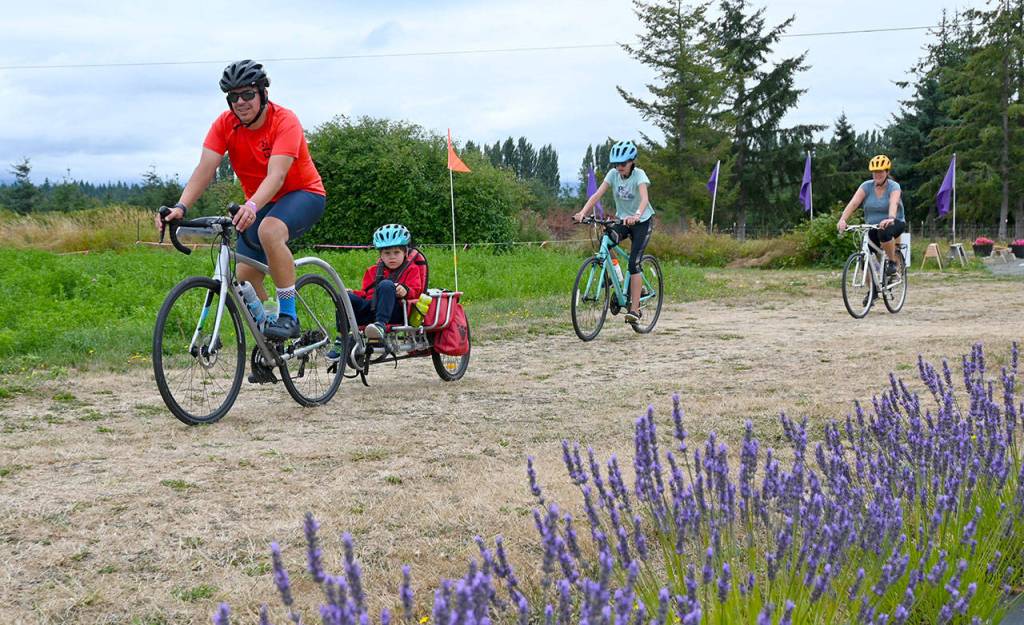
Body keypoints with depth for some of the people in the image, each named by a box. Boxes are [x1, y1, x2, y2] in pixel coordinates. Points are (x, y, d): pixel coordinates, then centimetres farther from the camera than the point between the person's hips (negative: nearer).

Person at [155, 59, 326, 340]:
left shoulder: (285, 121, -24)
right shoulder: (225, 124, -10)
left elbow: (276, 175, -36)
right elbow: (204, 169, -18)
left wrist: (252, 206, -54)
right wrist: (181, 207, -35)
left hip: (303, 193, -6)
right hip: (260, 204, 6)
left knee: (269, 230, -37)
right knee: (245, 279, -4)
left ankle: (288, 316, -27)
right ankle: (267, 335, 21)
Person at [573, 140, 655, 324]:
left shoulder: (639, 175, -21)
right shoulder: (613, 174, -9)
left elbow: (644, 198, -39)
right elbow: (597, 195, -19)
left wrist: (636, 216, -59)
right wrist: (583, 212, -37)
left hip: (642, 221, -4)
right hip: (622, 220, 4)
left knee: (633, 262, -16)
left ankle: (635, 309, -11)